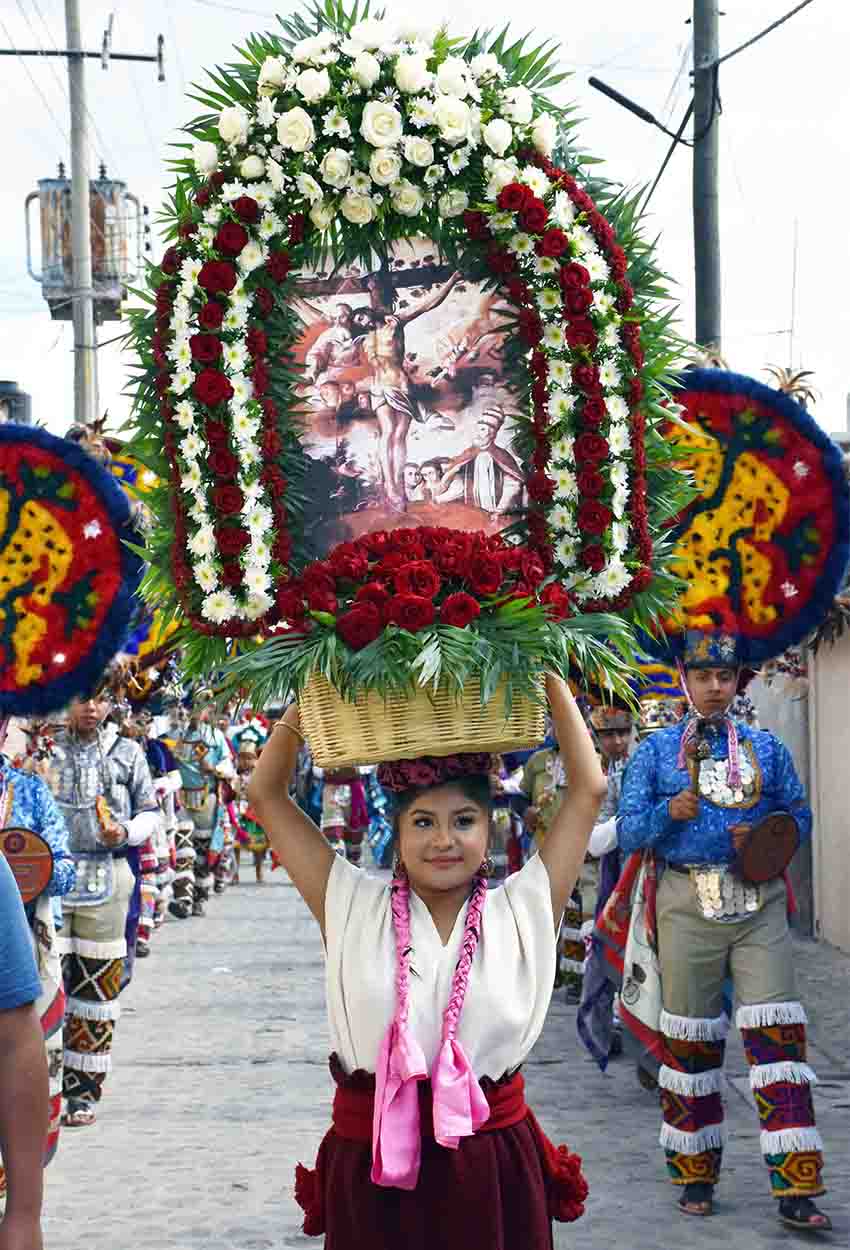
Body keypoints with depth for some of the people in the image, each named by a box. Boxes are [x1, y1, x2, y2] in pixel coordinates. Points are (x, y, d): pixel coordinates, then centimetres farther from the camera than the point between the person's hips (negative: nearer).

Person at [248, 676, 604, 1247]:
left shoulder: (522, 911, 2)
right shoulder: (353, 908, 3)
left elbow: (590, 788, 3)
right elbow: (268, 795, 5)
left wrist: (549, 678, 4)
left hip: (493, 1167, 0)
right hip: (369, 1163, 0)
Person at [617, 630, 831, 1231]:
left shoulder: (766, 748, 11)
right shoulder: (656, 750, 8)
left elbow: (800, 815, 14)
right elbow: (627, 831, 4)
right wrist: (669, 812, -16)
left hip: (759, 905, 0)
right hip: (689, 905, 0)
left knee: (776, 1034, -8)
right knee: (690, 1039, 7)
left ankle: (795, 1188, -8)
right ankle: (696, 1174, 22)